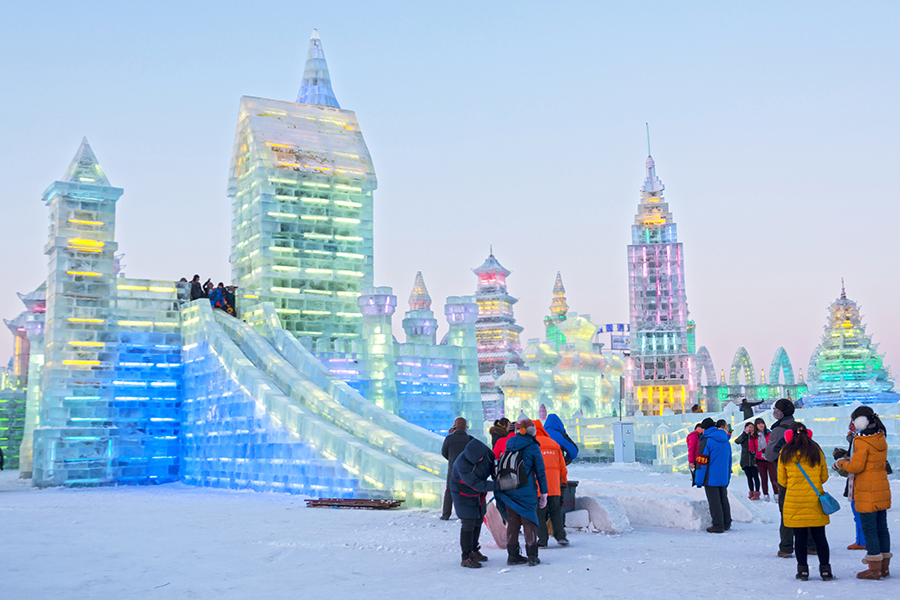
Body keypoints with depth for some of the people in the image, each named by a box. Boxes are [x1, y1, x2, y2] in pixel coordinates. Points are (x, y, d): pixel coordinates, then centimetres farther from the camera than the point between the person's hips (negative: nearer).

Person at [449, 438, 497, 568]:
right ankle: (466, 557, 1)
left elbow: (493, 466, 0)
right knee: (468, 524, -9)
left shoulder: (485, 451, -20)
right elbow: (477, 484, -33)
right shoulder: (462, 464, -37)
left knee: (478, 521, 15)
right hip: (464, 494, -7)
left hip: (478, 494, 7)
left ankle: (474, 551, 30)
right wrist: (497, 486, -35)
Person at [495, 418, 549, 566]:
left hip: (509, 491, 4)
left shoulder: (509, 445, 8)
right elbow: (540, 472, -4)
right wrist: (543, 493, 2)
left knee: (512, 522, 11)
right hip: (527, 491, -4)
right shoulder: (533, 447, -6)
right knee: (529, 521, 3)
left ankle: (513, 555, 15)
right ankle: (532, 556, 4)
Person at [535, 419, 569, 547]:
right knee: (556, 511, 14)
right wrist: (563, 482, 26)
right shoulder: (554, 444, 12)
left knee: (539, 513, 2)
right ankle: (561, 536, 7)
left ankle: (542, 540, 2)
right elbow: (562, 466, 16)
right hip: (554, 486, 4)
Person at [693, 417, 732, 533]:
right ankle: (726, 524, 23)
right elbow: (729, 458, 18)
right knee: (723, 500, 16)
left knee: (714, 502, -2)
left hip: (711, 478, -7)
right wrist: (728, 476, 26)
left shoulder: (706, 440, -13)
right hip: (724, 478, 7)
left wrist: (699, 480, -10)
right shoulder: (725, 440, 10)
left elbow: (701, 461, -14)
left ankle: (718, 526, 1)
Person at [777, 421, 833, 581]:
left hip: (794, 500, -1)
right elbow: (824, 476, 9)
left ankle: (803, 569, 7)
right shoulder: (816, 450, 1)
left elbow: (782, 481, 4)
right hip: (815, 501, 1)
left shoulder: (785, 453, -2)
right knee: (819, 535, 8)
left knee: (800, 536, 5)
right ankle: (825, 569, 10)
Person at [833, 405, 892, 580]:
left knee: (869, 529, -2)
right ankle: (884, 567, 19)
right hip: (882, 490, 8)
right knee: (882, 528, 13)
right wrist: (849, 460, 12)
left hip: (867, 493, -8)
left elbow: (856, 467, -17)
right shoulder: (881, 439, 9)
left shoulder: (861, 441, -16)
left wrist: (841, 463, 1)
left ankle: (874, 569, 0)